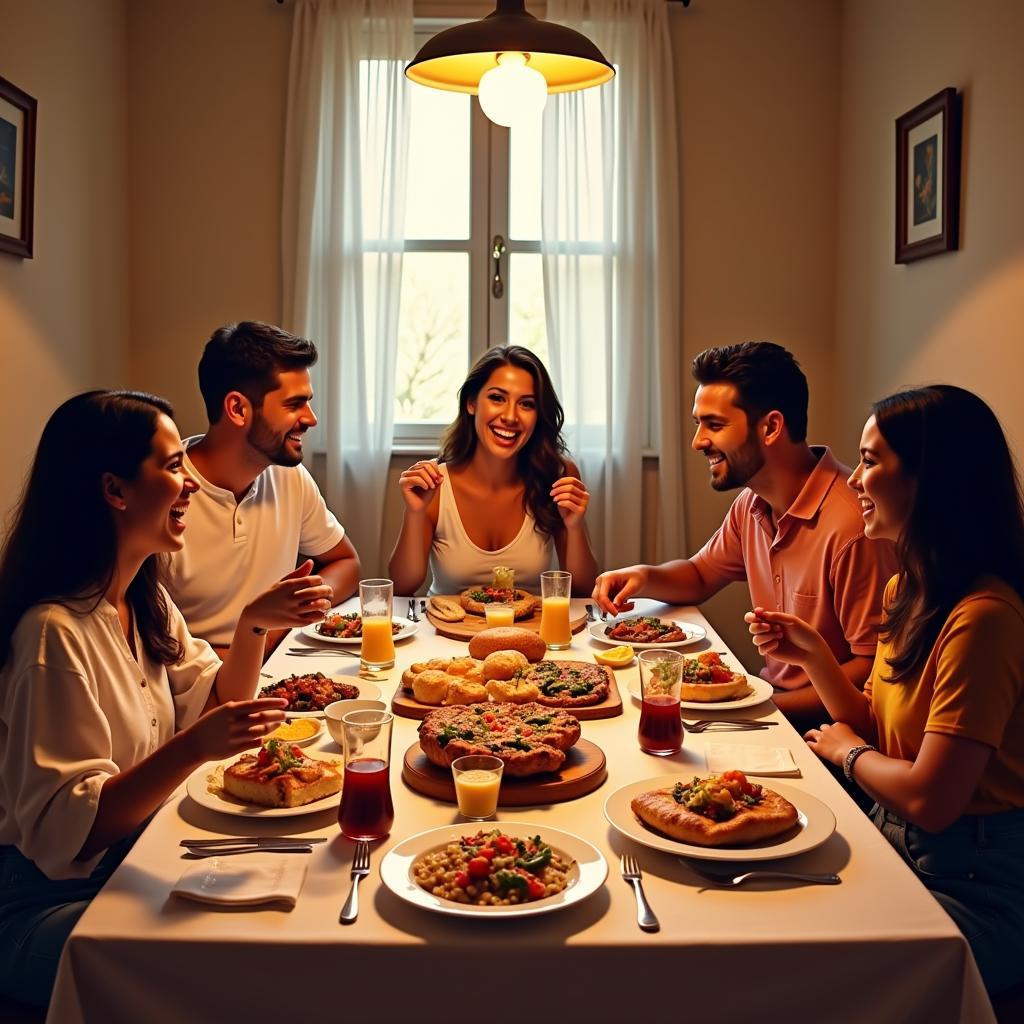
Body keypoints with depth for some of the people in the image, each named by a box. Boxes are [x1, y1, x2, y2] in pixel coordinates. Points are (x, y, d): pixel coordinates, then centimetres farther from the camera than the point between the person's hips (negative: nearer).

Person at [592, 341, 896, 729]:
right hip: (773, 697, 7)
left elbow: (873, 669, -22)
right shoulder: (752, 503, 4)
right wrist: (645, 577, 0)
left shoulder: (849, 524, -25)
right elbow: (700, 576, 21)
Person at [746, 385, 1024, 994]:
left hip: (973, 885, -8)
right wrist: (813, 655, -4)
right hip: (898, 842, 8)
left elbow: (930, 800, -26)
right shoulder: (907, 589, 6)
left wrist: (845, 749, -6)